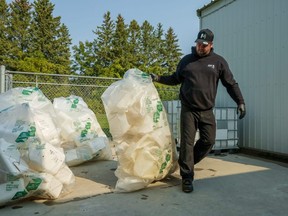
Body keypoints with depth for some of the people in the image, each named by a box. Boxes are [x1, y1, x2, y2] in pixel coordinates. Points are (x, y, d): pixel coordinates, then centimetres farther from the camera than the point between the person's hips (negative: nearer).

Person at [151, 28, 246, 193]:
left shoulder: (218, 61, 6)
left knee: (209, 141, 0)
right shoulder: (186, 60, 9)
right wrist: (158, 78, 8)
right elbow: (175, 79, 19)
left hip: (207, 111, 1)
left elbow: (231, 84, 7)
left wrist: (240, 102, 0)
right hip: (188, 110, -1)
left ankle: (188, 163, 25)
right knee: (187, 143, -3)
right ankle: (187, 177, 8)